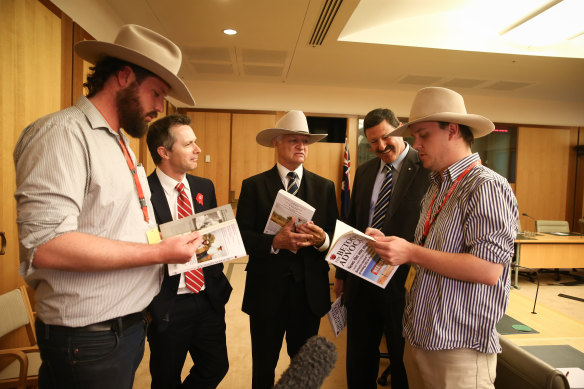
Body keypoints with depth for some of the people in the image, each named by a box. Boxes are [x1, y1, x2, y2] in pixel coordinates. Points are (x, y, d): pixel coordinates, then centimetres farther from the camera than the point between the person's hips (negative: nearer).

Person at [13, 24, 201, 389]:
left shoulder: (122, 142, 12)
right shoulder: (62, 132, -17)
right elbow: (47, 245, -27)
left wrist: (172, 237, 2)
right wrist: (160, 252, -23)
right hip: (90, 339, -8)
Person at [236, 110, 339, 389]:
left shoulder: (325, 187, 3)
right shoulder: (253, 186, -3)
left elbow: (336, 235, 0)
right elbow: (242, 236, -8)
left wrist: (322, 239, -22)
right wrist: (274, 242, -24)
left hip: (310, 291, 2)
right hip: (267, 290, -1)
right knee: (263, 366, 17)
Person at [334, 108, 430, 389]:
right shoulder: (364, 171, 9)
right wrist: (341, 273, 14)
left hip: (404, 280, -5)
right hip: (361, 278, 6)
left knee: (403, 358, 16)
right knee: (359, 358, 20)